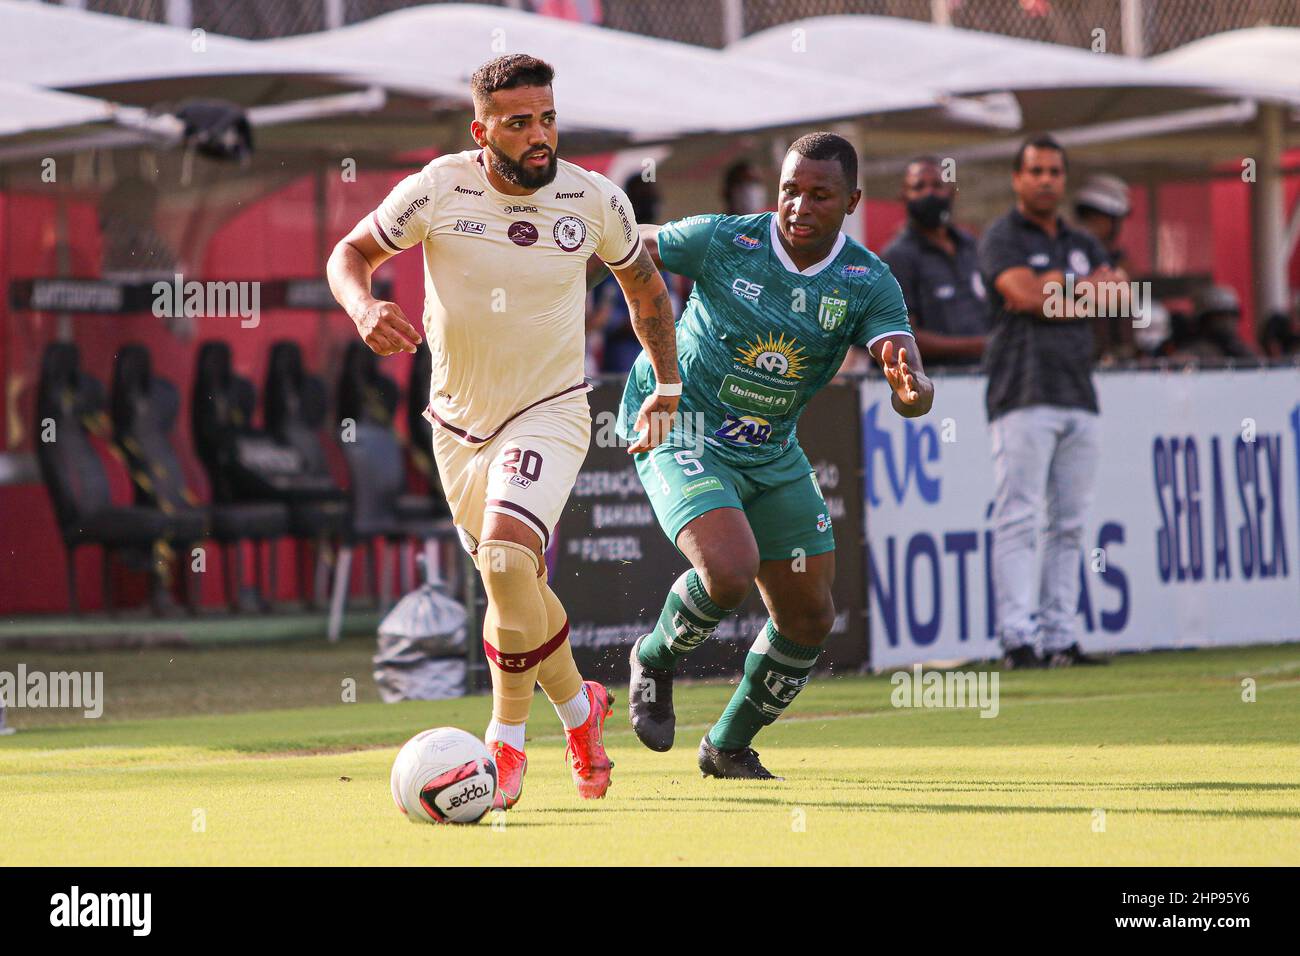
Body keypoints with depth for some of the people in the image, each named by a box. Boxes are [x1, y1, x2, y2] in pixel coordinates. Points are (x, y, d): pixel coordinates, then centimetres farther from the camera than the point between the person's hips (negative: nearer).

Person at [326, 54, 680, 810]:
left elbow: (642, 280, 10)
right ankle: (580, 708, 40)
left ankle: (508, 746, -9)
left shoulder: (597, 201, -10)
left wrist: (667, 387, 16)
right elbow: (351, 253, 0)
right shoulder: (437, 191, -13)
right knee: (517, 588, 13)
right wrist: (364, 307, -22)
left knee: (506, 559, -25)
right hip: (459, 420, 3)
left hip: (549, 413, -3)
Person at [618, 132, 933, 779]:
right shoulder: (723, 241, -17)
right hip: (679, 428, -5)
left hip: (772, 452, 5)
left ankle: (729, 746, 30)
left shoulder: (869, 283, -11)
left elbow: (913, 391, -21)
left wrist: (913, 390, -44)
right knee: (730, 571, -28)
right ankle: (655, 662, 5)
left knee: (809, 617, 7)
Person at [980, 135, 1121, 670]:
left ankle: (1060, 639, 5)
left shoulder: (1083, 245, 21)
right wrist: (1091, 285, -2)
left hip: (1079, 399, 6)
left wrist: (1054, 292, -6)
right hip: (1024, 399, -6)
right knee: (1018, 520, -11)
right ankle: (1017, 640, -14)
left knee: (1069, 525, 4)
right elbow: (1024, 292, -15)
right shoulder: (1002, 239, 2)